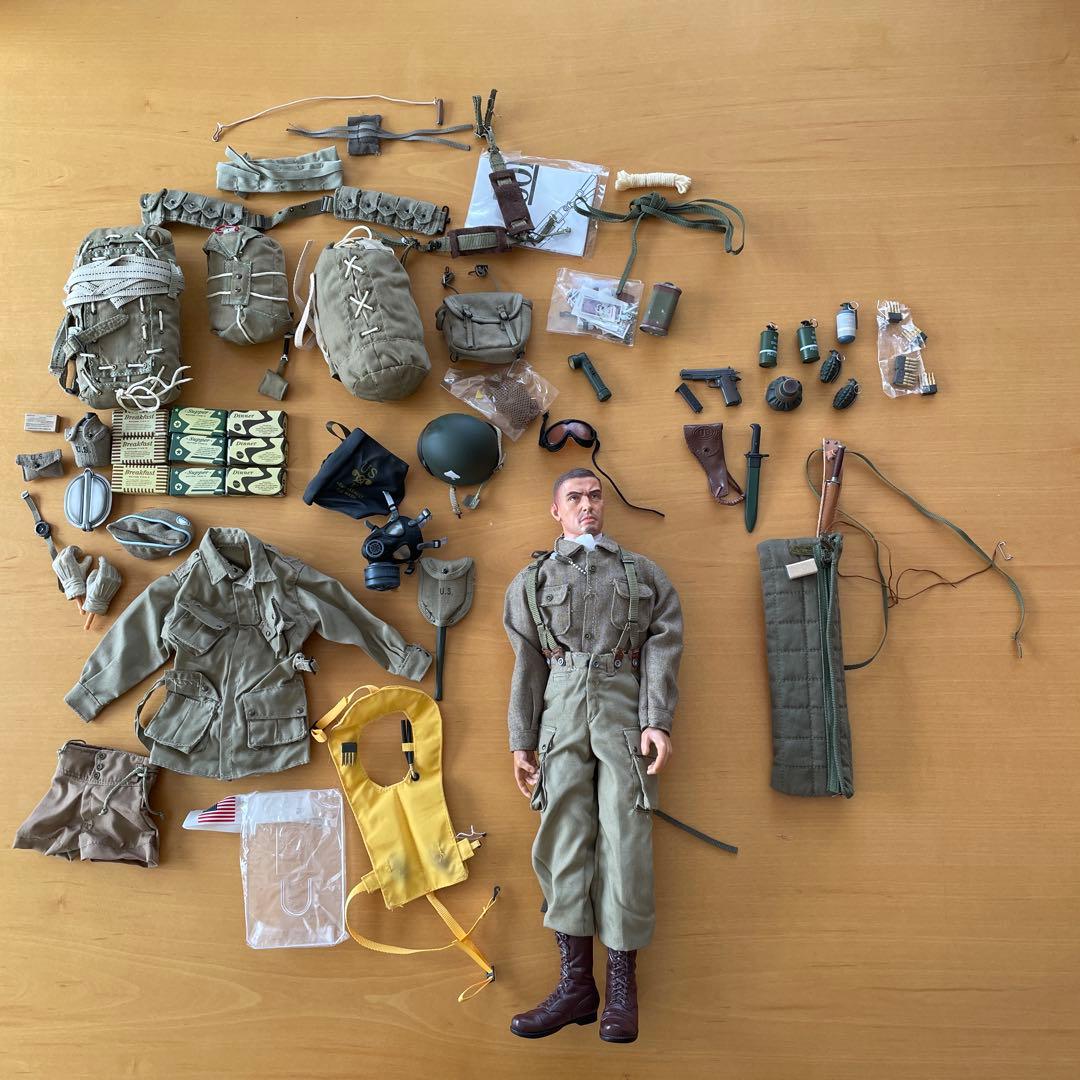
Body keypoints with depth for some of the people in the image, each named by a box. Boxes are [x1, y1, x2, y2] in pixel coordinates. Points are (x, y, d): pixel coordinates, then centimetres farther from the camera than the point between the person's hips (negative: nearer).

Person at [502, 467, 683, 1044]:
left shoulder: (644, 573, 14)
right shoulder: (532, 580, 16)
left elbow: (662, 648, 5)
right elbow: (527, 665, 12)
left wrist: (657, 721, -8)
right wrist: (521, 741, 7)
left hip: (625, 712, -1)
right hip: (562, 711, 1)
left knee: (624, 842, -3)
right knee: (564, 841, -1)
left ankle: (622, 986, 7)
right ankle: (576, 982, 7)